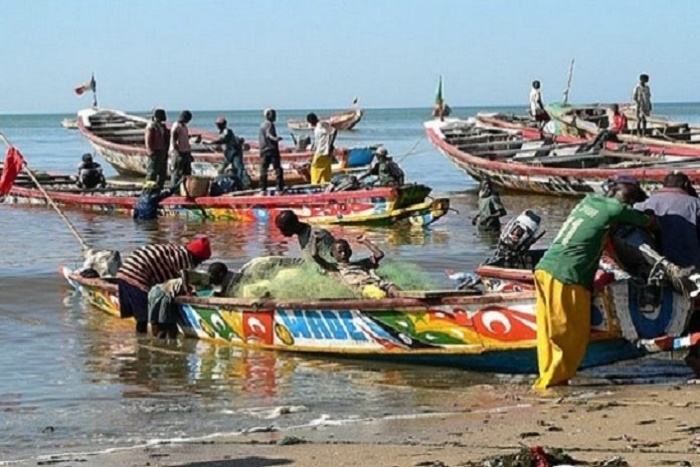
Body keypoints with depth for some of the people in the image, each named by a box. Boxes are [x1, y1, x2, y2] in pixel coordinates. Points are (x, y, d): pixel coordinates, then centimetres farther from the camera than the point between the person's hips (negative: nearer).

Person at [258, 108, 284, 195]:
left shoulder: (262, 125, 16)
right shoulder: (270, 124, -10)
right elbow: (268, 134, -29)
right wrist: (275, 138, -49)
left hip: (263, 151, 8)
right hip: (272, 149, -8)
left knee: (263, 170, 9)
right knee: (278, 170, -5)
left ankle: (263, 190, 8)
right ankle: (280, 189, -10)